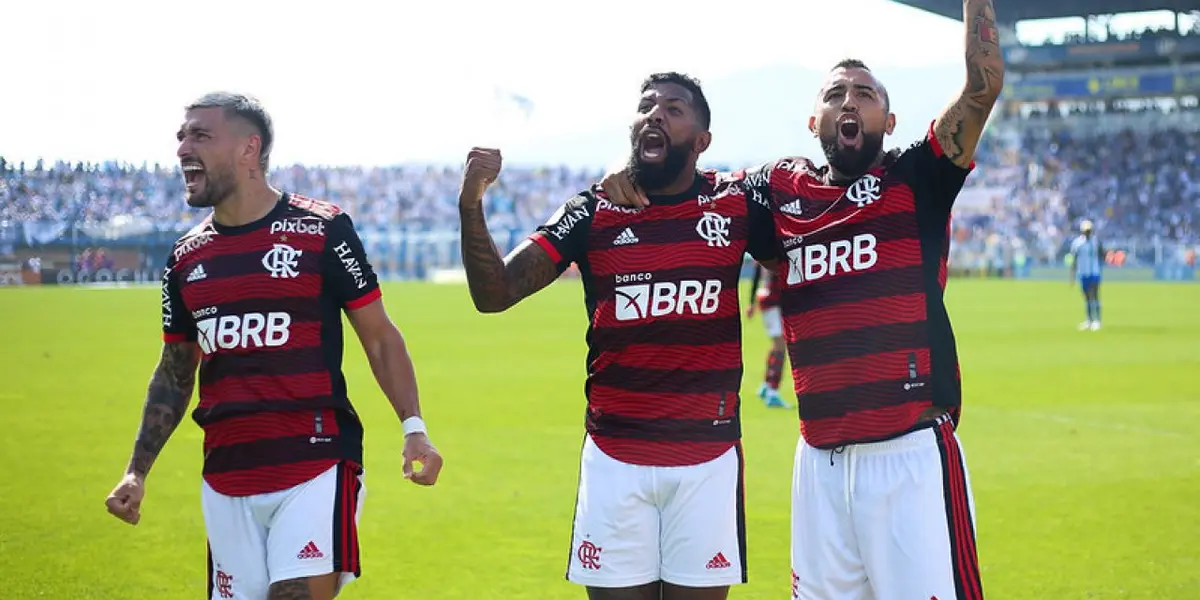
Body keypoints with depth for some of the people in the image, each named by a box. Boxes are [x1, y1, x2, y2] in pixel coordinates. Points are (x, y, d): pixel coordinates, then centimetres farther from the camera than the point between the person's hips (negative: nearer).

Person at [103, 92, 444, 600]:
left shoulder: (320, 230, -4)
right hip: (224, 478, 5)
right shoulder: (187, 257, 12)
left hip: (317, 467, -5)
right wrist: (137, 472, 13)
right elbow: (174, 373, 20)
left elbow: (379, 338, 1)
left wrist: (413, 427, -11)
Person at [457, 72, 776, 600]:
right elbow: (494, 294, -4)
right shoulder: (593, 213, 1)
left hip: (709, 461, 0)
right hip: (615, 460, 0)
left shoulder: (736, 207, 1)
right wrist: (471, 206, -20)